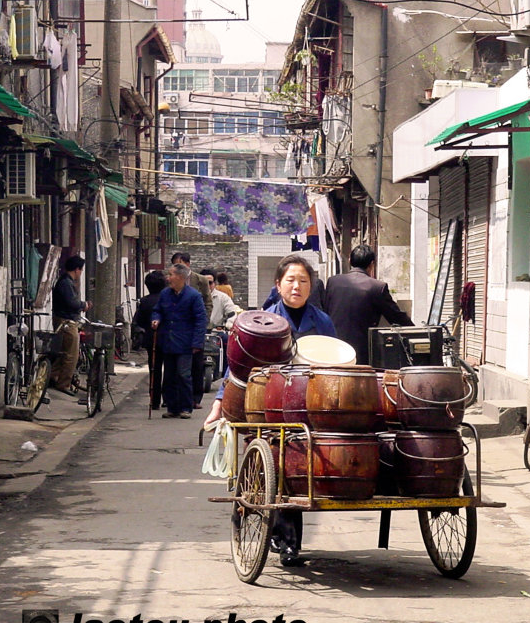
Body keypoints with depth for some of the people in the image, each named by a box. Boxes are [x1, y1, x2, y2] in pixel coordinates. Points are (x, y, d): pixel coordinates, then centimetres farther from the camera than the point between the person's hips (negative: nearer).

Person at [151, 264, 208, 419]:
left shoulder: (193, 296, -7)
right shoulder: (165, 294, 9)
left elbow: (201, 320, -7)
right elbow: (157, 311, 25)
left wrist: (197, 342, -13)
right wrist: (156, 319, 0)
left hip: (184, 344, -6)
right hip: (167, 344, 6)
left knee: (184, 376, -8)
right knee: (169, 377, 9)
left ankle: (186, 408, 1)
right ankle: (172, 408, 16)